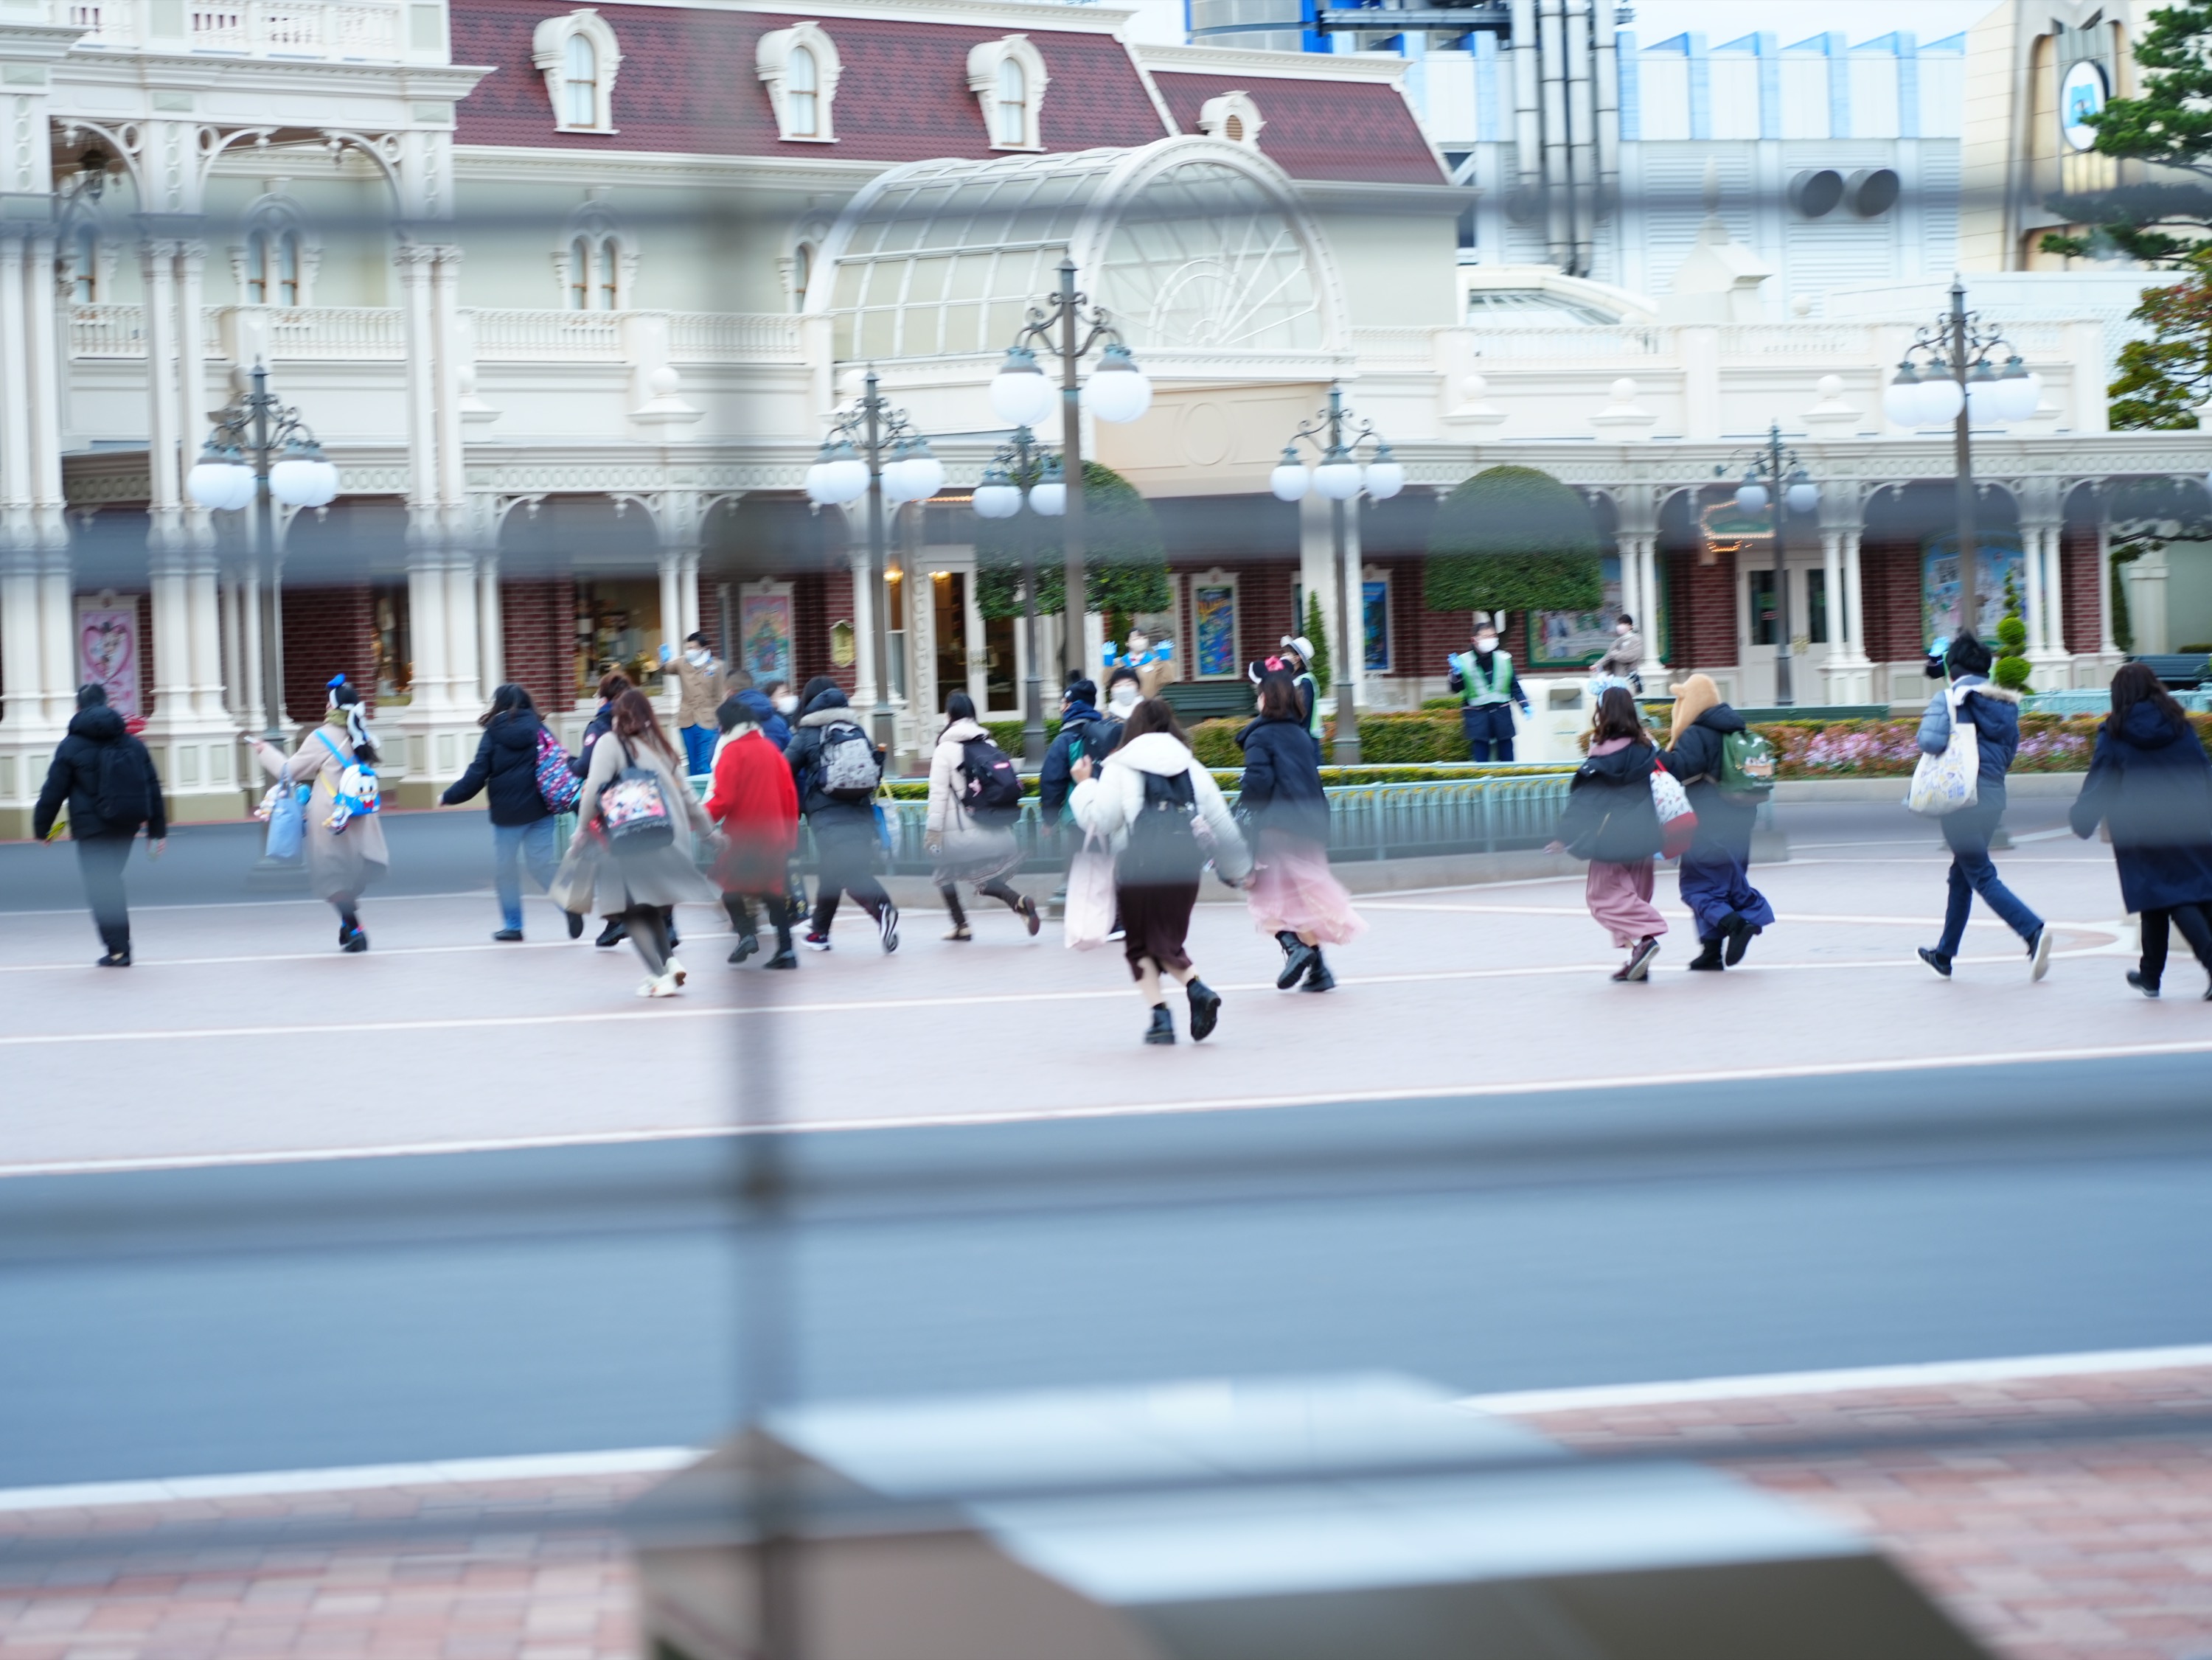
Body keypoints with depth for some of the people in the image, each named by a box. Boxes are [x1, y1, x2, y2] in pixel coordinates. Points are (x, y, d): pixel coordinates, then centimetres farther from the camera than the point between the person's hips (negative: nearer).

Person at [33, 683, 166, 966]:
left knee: (100, 887, -2)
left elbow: (54, 792, -5)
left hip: (92, 826, -5)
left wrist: (42, 828, 5)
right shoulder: (132, 743, 8)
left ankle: (117, 948, -9)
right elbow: (153, 788, 10)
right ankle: (121, 945, 19)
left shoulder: (71, 747, -5)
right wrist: (158, 830, 15)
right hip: (128, 823, 5)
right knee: (111, 880, 19)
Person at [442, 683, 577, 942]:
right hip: (540, 810, 3)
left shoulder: (493, 734, -5)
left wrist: (449, 797, 6)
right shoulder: (538, 729, 4)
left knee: (504, 868, 10)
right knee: (542, 863, 8)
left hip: (506, 812, -3)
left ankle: (513, 924, 14)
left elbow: (477, 775, -6)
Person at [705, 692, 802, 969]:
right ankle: (785, 950, 5)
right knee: (771, 889, 11)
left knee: (729, 883, 9)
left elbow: (723, 798, -18)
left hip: (741, 834, -6)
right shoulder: (771, 749, 10)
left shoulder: (733, 751, -10)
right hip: (773, 836, 6)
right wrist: (789, 835, 18)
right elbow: (790, 793, 11)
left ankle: (746, 933, -10)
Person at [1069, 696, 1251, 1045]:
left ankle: (1159, 1015, 0)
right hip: (1184, 862, 4)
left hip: (1139, 863, -4)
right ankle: (1197, 988, -9)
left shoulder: (1119, 769, 0)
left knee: (1141, 943, 10)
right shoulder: (1191, 768, 12)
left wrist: (1085, 785, 8)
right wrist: (1239, 868, 28)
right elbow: (1222, 825, 16)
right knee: (1169, 939, 17)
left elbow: (1099, 821, -7)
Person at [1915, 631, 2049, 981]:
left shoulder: (1948, 699, -7)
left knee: (1981, 876, -6)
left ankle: (2034, 931, -26)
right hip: (1994, 795, 7)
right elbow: (2010, 751, 13)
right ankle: (1944, 954, 28)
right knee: (1961, 873, 19)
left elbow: (1930, 741, -20)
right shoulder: (2005, 704, 10)